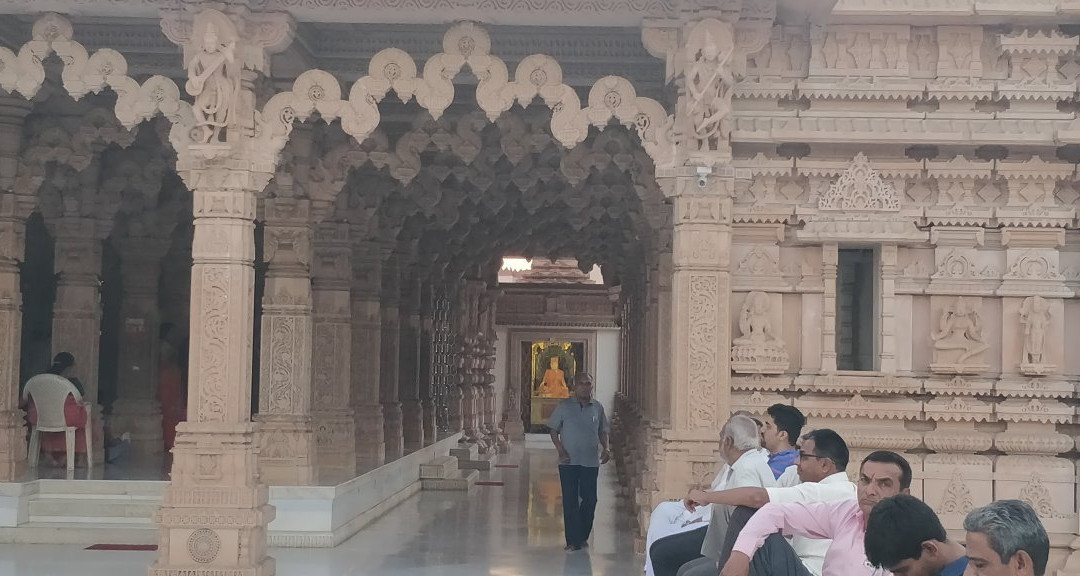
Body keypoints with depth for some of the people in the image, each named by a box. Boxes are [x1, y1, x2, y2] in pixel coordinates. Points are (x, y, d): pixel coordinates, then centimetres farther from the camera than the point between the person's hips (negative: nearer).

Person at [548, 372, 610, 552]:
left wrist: (605, 449, 0)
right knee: (570, 500, -2)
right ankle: (573, 540, 3)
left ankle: (583, 536, 22)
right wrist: (560, 449, -12)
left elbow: (602, 431, 16)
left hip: (591, 462, 2)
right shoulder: (564, 406, -1)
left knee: (590, 499, 5)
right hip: (569, 462, -2)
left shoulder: (597, 408, 7)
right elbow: (553, 430, 1)